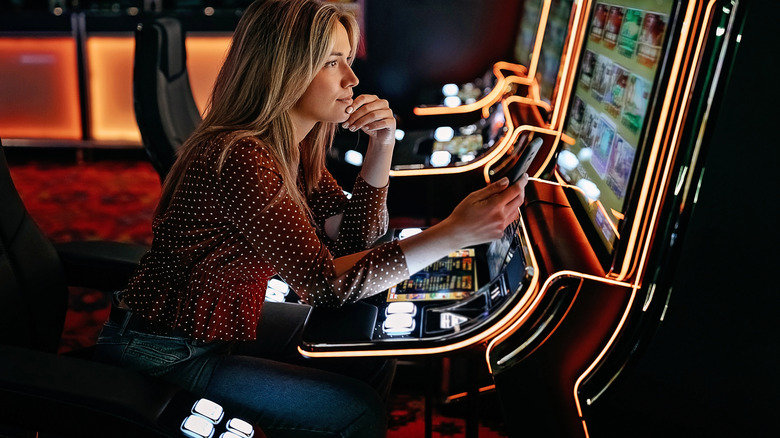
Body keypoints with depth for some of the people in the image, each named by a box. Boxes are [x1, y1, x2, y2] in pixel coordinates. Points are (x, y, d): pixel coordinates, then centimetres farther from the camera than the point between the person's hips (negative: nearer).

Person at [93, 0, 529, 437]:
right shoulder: (239, 158, -30)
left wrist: (381, 147, -11)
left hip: (222, 327, 9)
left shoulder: (293, 145, -1)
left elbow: (353, 242, 1)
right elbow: (325, 282, -31)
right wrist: (455, 232, -35)